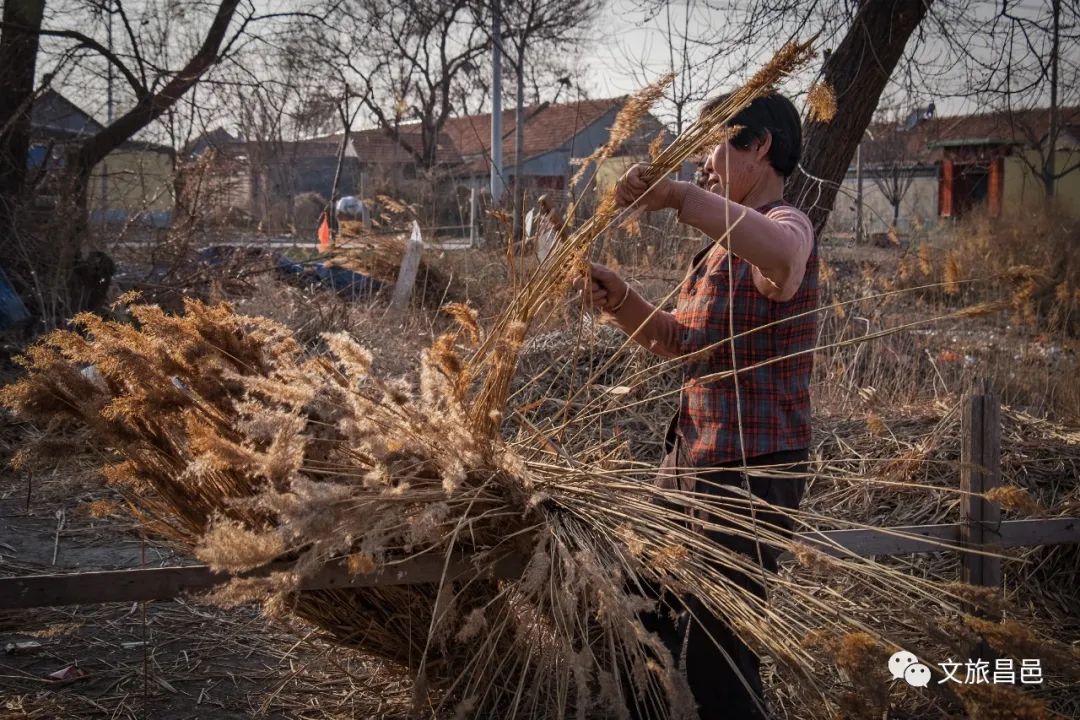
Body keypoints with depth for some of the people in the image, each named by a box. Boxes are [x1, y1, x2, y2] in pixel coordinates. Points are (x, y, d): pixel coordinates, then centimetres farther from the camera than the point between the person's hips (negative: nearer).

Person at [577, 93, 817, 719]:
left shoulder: (786, 225, -13)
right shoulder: (727, 243, 18)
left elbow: (783, 256, -41)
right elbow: (677, 341, 23)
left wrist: (681, 195, -42)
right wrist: (618, 297, 6)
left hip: (751, 474, -10)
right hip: (690, 459, 10)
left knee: (715, 660, -5)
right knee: (646, 626, 21)